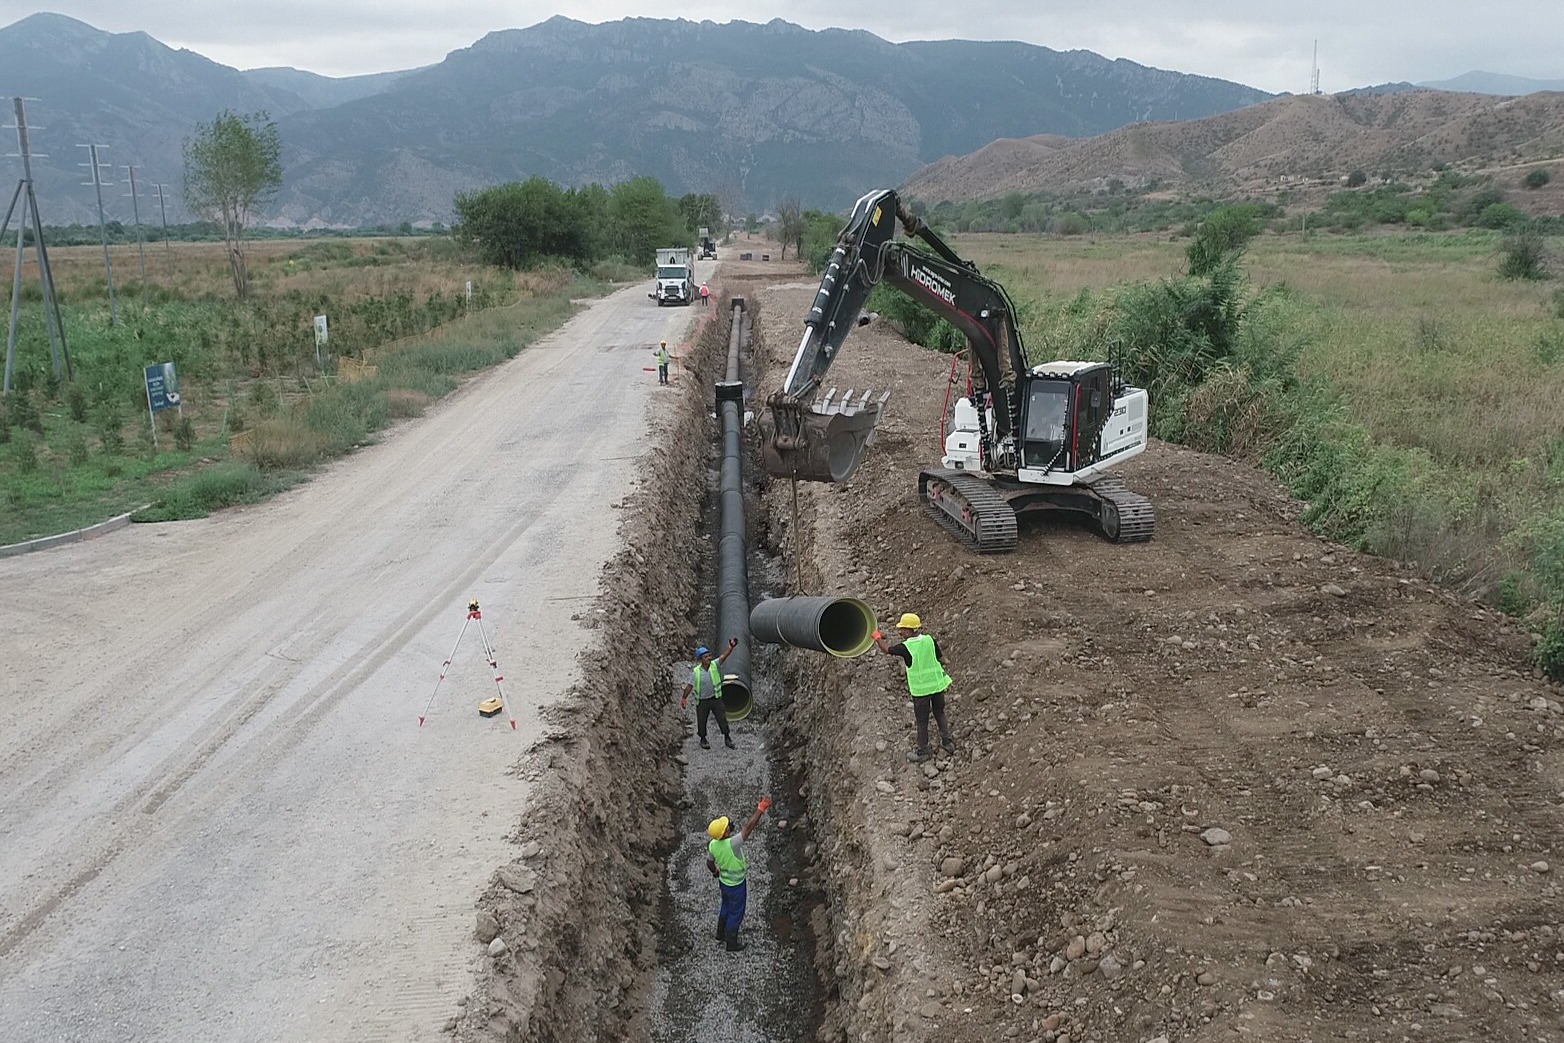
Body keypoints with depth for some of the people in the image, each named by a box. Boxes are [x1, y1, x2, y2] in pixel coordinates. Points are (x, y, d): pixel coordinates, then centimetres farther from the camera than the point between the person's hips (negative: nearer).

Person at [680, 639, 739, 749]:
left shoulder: (715, 665, -11)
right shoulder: (697, 672, -13)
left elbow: (723, 656, -28)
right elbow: (690, 686, -3)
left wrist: (731, 648, -46)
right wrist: (684, 698, 1)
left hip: (716, 698, 1)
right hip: (702, 701, -1)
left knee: (722, 719, 4)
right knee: (701, 721, 11)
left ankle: (727, 739, 21)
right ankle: (703, 740, 34)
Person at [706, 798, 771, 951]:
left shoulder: (712, 845, -17)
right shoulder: (731, 844, -40)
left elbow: (709, 863, 2)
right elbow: (748, 827, -44)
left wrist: (715, 872, 24)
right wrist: (760, 809, -42)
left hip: (723, 881, 6)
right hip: (736, 885, -6)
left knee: (726, 907, 30)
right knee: (736, 913, 15)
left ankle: (721, 934, 48)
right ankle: (731, 943, 31)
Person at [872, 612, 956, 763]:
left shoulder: (905, 647, -19)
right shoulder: (929, 640, -8)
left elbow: (886, 649, -2)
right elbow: (942, 660, 0)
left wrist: (878, 637, 16)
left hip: (920, 689, -4)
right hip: (937, 684, 4)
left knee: (922, 721, 9)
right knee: (939, 714, 23)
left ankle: (922, 753, 21)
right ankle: (948, 742, 32)